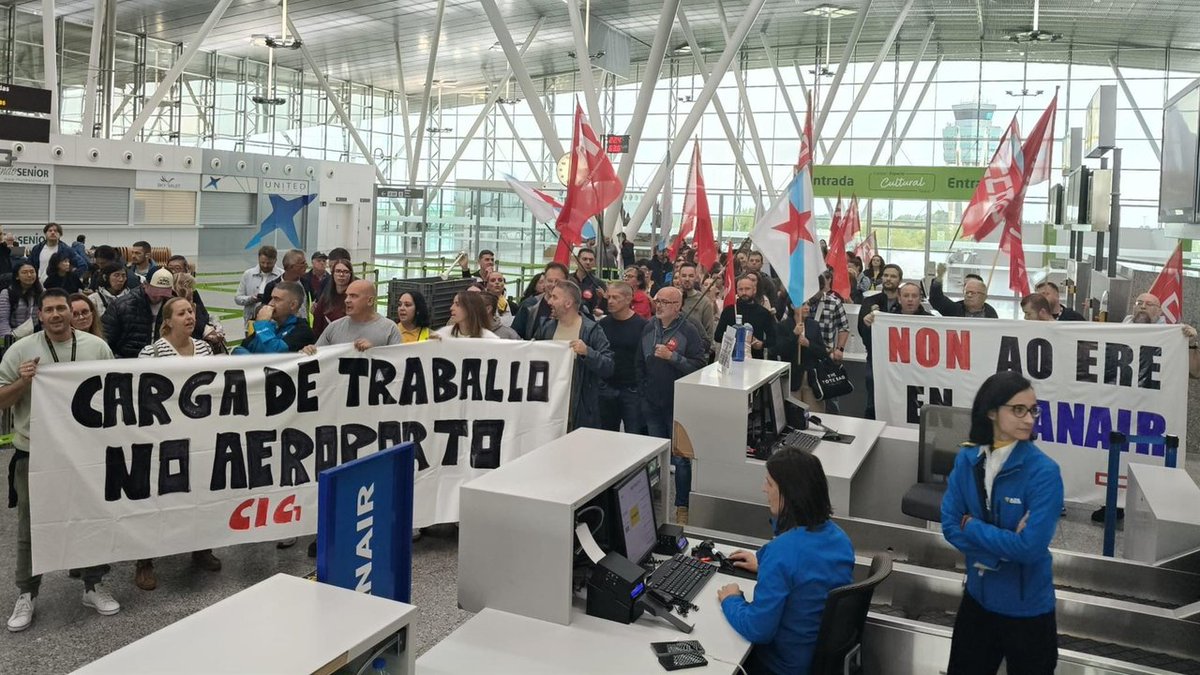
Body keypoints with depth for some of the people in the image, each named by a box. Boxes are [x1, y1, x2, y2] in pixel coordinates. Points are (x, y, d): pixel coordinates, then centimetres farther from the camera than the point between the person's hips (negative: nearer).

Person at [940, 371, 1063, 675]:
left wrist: (971, 525, -16)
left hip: (1027, 607, -4)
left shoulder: (1044, 471, -19)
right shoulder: (967, 459, -5)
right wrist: (1002, 551, -20)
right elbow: (950, 526, -8)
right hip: (978, 597, 4)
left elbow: (1030, 547, -25)